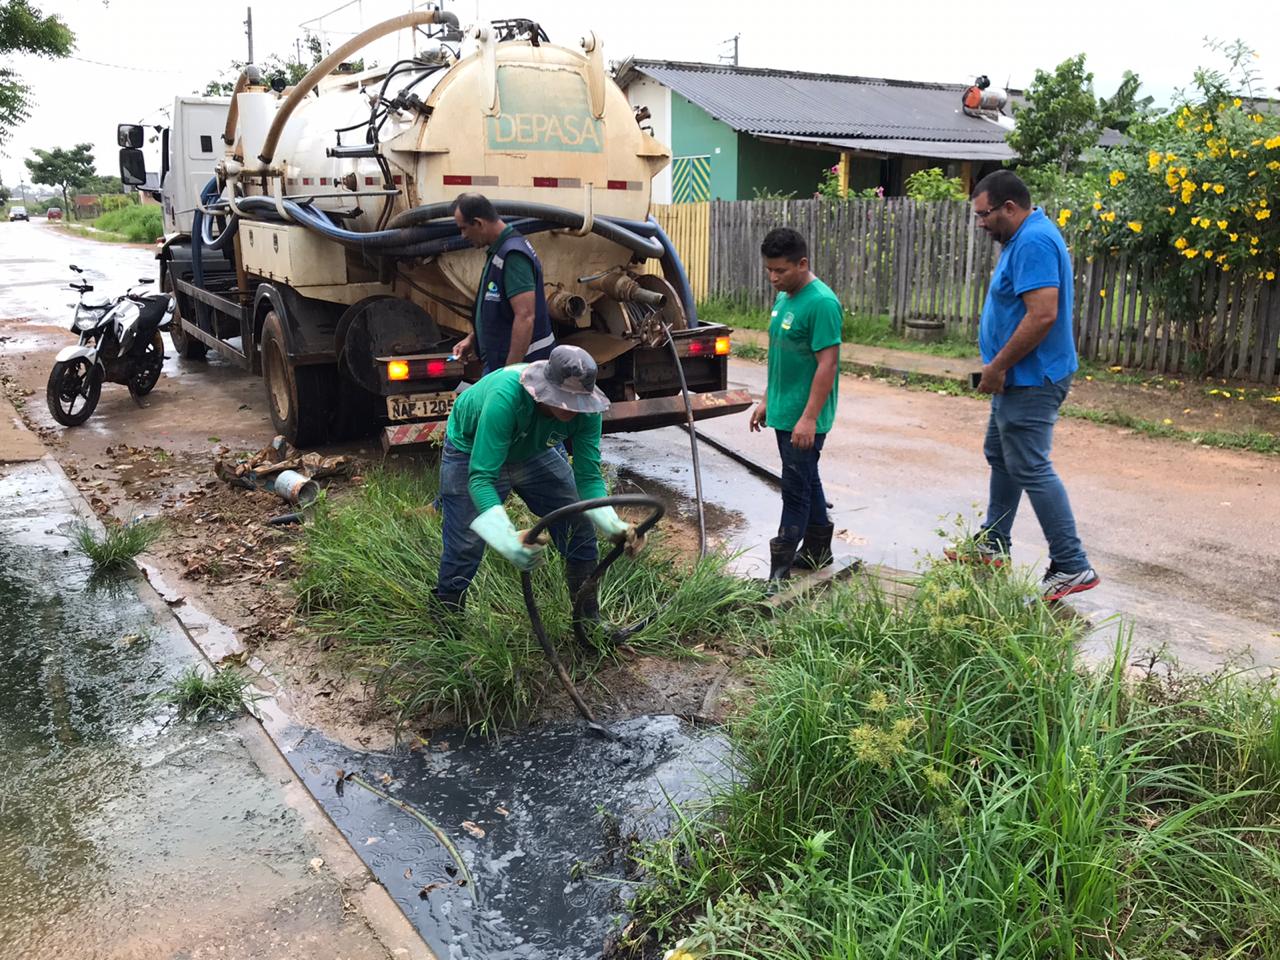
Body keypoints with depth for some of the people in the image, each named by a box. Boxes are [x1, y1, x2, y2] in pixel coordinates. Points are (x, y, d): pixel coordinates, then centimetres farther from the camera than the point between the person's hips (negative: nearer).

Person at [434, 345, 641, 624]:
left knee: (580, 527, -4)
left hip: (534, 452, 4)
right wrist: (508, 538, -58)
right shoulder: (506, 396, -43)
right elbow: (480, 478, -44)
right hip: (473, 452, -4)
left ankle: (590, 620, 13)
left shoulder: (585, 409, -28)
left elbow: (588, 477, -22)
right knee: (465, 546, -9)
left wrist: (613, 525, -39)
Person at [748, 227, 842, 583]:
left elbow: (827, 364, -22)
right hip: (783, 412, 9)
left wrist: (808, 418, -24)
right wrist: (766, 400, 19)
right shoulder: (783, 297, 10)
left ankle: (779, 570, 4)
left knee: (796, 488, -2)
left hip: (803, 419, -9)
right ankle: (817, 550, 32)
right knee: (807, 480, 18)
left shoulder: (821, 303, -19)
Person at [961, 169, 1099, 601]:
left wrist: (998, 366, -22)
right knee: (1000, 457, 19)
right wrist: (999, 367, 16)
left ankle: (1072, 567, -2)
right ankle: (993, 545, 32)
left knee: (1031, 469, -8)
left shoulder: (1033, 242, -20)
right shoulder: (1026, 237, 14)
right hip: (1018, 379, 11)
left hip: (1031, 380, -11)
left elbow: (1043, 314, -29)